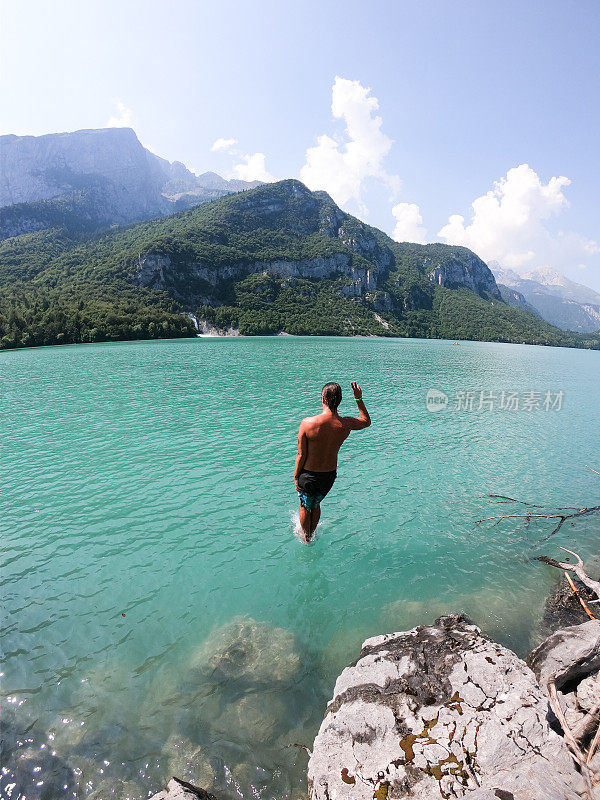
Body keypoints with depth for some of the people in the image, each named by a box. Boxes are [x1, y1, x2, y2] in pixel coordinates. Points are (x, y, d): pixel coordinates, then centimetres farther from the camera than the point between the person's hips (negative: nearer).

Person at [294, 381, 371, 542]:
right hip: (329, 475, 3)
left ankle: (306, 537, 48)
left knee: (305, 506, 25)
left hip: (308, 475, -3)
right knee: (316, 504, 31)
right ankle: (312, 533, 52)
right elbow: (367, 421, 4)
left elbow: (301, 455, -17)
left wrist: (296, 476, -3)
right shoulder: (346, 424, -19)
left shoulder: (307, 423, -27)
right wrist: (359, 398, 6)